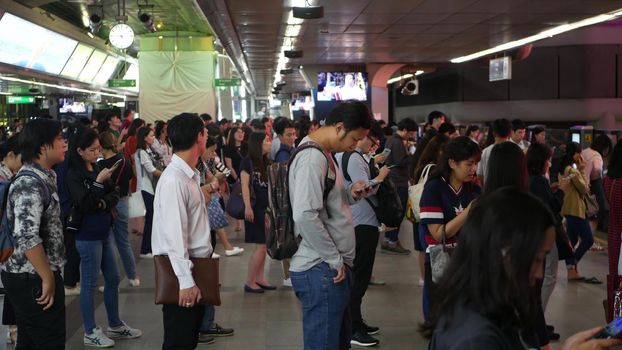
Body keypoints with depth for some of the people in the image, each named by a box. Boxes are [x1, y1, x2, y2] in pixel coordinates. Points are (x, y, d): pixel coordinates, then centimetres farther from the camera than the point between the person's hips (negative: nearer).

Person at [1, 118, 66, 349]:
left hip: (29, 277, 10)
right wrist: (48, 278, -23)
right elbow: (26, 237, -31)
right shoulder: (29, 184, -21)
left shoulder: (43, 176, 11)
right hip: (34, 280, -10)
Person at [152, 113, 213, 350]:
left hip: (197, 265, 10)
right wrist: (186, 281, -25)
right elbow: (174, 235, -24)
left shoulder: (190, 176, 12)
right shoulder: (174, 180, -19)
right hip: (180, 270, -10)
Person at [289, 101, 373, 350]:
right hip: (321, 270, -10)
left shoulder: (323, 154, 15)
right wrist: (335, 260, -19)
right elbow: (305, 215, -26)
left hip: (333, 266, 10)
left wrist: (350, 193, 3)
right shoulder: (312, 157, -17)